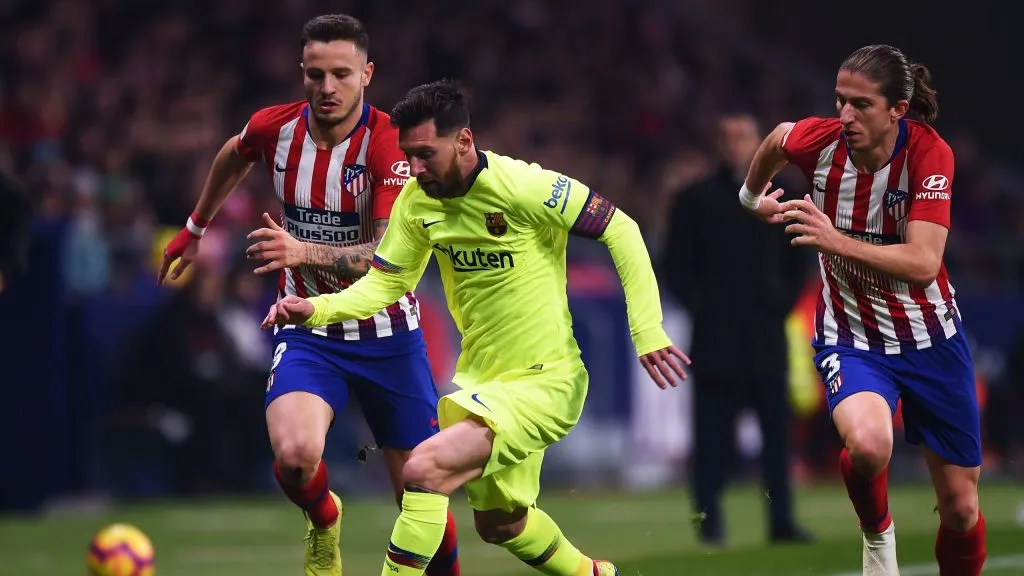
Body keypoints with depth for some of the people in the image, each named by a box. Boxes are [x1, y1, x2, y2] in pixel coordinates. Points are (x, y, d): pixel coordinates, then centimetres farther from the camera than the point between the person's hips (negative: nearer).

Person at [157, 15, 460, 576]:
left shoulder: (390, 145, -19)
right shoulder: (274, 128, -6)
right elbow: (233, 155, 20)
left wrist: (305, 252, -43)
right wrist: (194, 229, 32)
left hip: (386, 332, -1)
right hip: (307, 333, 1)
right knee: (294, 453, -27)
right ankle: (324, 523, 8)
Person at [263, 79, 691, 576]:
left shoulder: (523, 187, -22)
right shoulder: (417, 201, -4)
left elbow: (620, 231, -16)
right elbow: (385, 284, 5)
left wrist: (647, 332, -19)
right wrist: (315, 309, -13)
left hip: (543, 381, -8)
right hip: (478, 380, 8)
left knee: (423, 468, -27)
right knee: (498, 522, 23)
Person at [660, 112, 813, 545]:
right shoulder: (695, 200, 5)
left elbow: (797, 264, 20)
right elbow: (674, 266, 5)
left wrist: (783, 303, 7)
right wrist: (699, 304, -5)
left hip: (767, 334, 2)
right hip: (715, 338, -2)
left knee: (776, 431, -1)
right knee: (713, 434, -3)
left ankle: (782, 522, 0)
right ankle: (709, 520, 0)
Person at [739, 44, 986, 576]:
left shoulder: (929, 153, -22)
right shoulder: (820, 140, -16)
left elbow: (923, 264, -32)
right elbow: (778, 138, 11)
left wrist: (839, 242, -42)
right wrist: (752, 194, 28)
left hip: (930, 339, 0)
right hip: (850, 338, 0)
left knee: (961, 506, 7)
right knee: (868, 444, -33)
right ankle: (877, 533, 0)